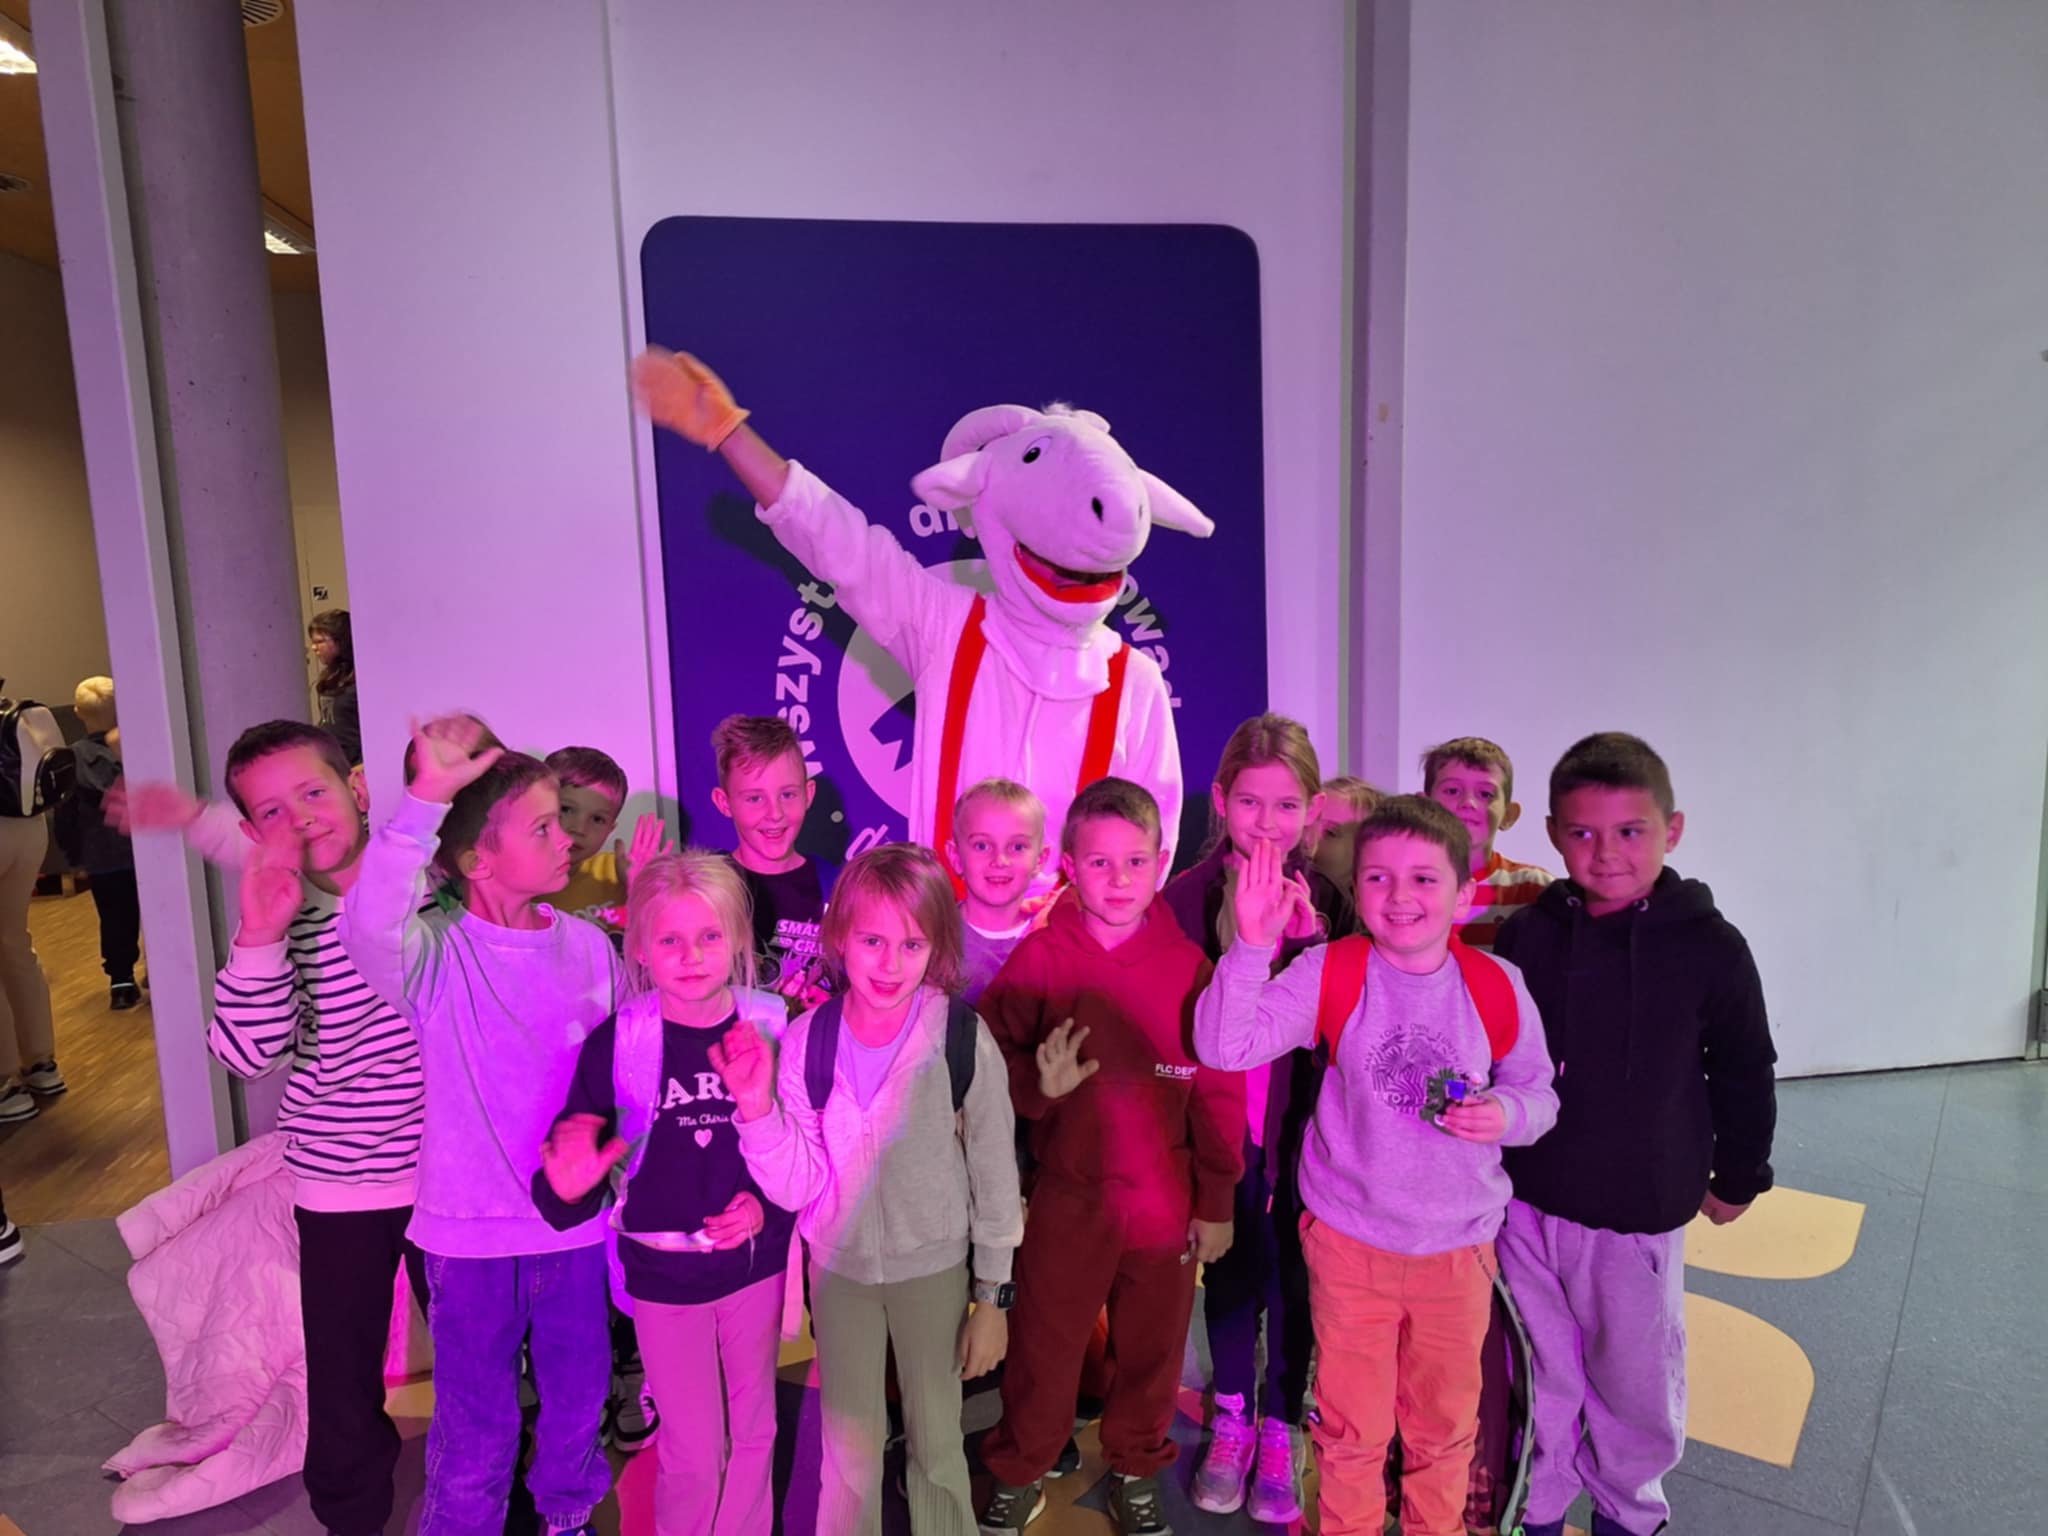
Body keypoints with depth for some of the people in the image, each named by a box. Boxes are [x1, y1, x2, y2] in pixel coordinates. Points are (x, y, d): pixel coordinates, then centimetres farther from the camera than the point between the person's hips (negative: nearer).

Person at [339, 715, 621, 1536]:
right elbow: (372, 924, -40)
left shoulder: (590, 946, -4)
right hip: (471, 1229, -4)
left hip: (575, 1221, 4)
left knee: (578, 1405, 24)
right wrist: (426, 796, -46)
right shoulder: (437, 954, -16)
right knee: (475, 1434, 15)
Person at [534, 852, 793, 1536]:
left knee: (753, 1433, 19)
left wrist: (768, 1206, -15)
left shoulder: (774, 1029, -10)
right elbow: (573, 1162, -10)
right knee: (695, 1453, 10)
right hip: (662, 1272, -2)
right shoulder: (614, 1045, -14)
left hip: (756, 1263, 2)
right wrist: (568, 1189, -31)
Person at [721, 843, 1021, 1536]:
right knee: (849, 1452, 18)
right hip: (838, 1265, 2)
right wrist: (757, 1105, -28)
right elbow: (796, 1187, -13)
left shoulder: (964, 1040, -21)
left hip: (934, 1266, -1)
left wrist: (994, 1295, -3)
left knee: (937, 1447, 16)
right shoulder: (805, 1041, -16)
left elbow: (995, 1174, -10)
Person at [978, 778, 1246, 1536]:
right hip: (1066, 1203, -1)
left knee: (1152, 1352, 18)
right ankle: (1017, 1474, 40)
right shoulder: (1040, 957, -10)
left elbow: (1219, 1094, -2)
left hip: (1165, 1207, 1)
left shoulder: (1188, 964, -8)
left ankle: (1136, 1472, 44)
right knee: (1044, 1352, 14)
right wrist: (1038, 1084, -24)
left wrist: (1216, 1203, 1)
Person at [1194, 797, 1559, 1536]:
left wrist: (1506, 1115, -19)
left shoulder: (1497, 987, -9)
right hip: (1349, 1242, -2)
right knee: (1353, 1425, 15)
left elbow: (1538, 1090, 4)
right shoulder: (1329, 973, -15)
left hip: (1459, 1246, 2)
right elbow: (1224, 1045, -24)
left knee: (1446, 1422, 23)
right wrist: (1253, 947, -37)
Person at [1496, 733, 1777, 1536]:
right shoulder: (1527, 934, -7)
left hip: (1640, 1213, -1)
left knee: (1635, 1382, 14)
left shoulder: (1708, 947, -11)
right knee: (1541, 1377, 17)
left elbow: (1744, 1074, 0)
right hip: (1527, 1203, 2)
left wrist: (1738, 1176, 9)